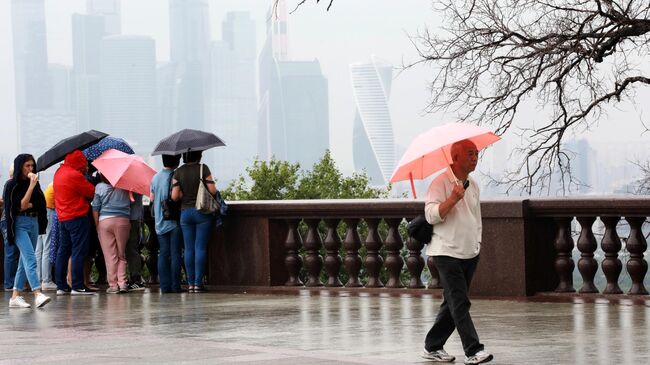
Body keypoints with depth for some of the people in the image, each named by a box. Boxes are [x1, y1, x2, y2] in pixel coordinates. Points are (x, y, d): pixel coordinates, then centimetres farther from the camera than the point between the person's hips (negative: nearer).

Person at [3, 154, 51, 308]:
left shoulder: (35, 183, 10)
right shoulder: (12, 185, -6)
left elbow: (41, 203, 8)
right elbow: (21, 206, -13)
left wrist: (29, 205, -9)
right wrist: (31, 186, -16)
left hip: (34, 223, 6)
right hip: (19, 224, -6)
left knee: (25, 261, 8)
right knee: (30, 259, -19)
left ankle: (15, 297, 13)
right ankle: (37, 295, -30)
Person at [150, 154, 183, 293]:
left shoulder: (155, 178, 9)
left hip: (160, 222, 5)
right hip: (174, 219, -5)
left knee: (163, 253, 6)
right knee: (175, 253, -3)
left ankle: (165, 285, 2)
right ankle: (175, 285, -4)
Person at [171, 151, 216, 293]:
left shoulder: (178, 172, 1)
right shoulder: (203, 169, -7)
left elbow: (175, 196, -5)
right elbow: (213, 190, -9)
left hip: (185, 212, 3)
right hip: (202, 211, -3)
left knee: (189, 248, 6)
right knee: (201, 247, -1)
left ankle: (190, 283, 6)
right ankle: (198, 283, -4)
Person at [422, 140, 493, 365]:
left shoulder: (473, 186, 13)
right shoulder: (441, 183, -11)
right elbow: (431, 215, -20)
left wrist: (477, 244, 20)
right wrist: (453, 199, -30)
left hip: (470, 254, 8)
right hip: (447, 253, -8)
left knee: (452, 304, 11)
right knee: (460, 303, -13)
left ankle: (433, 347, 20)